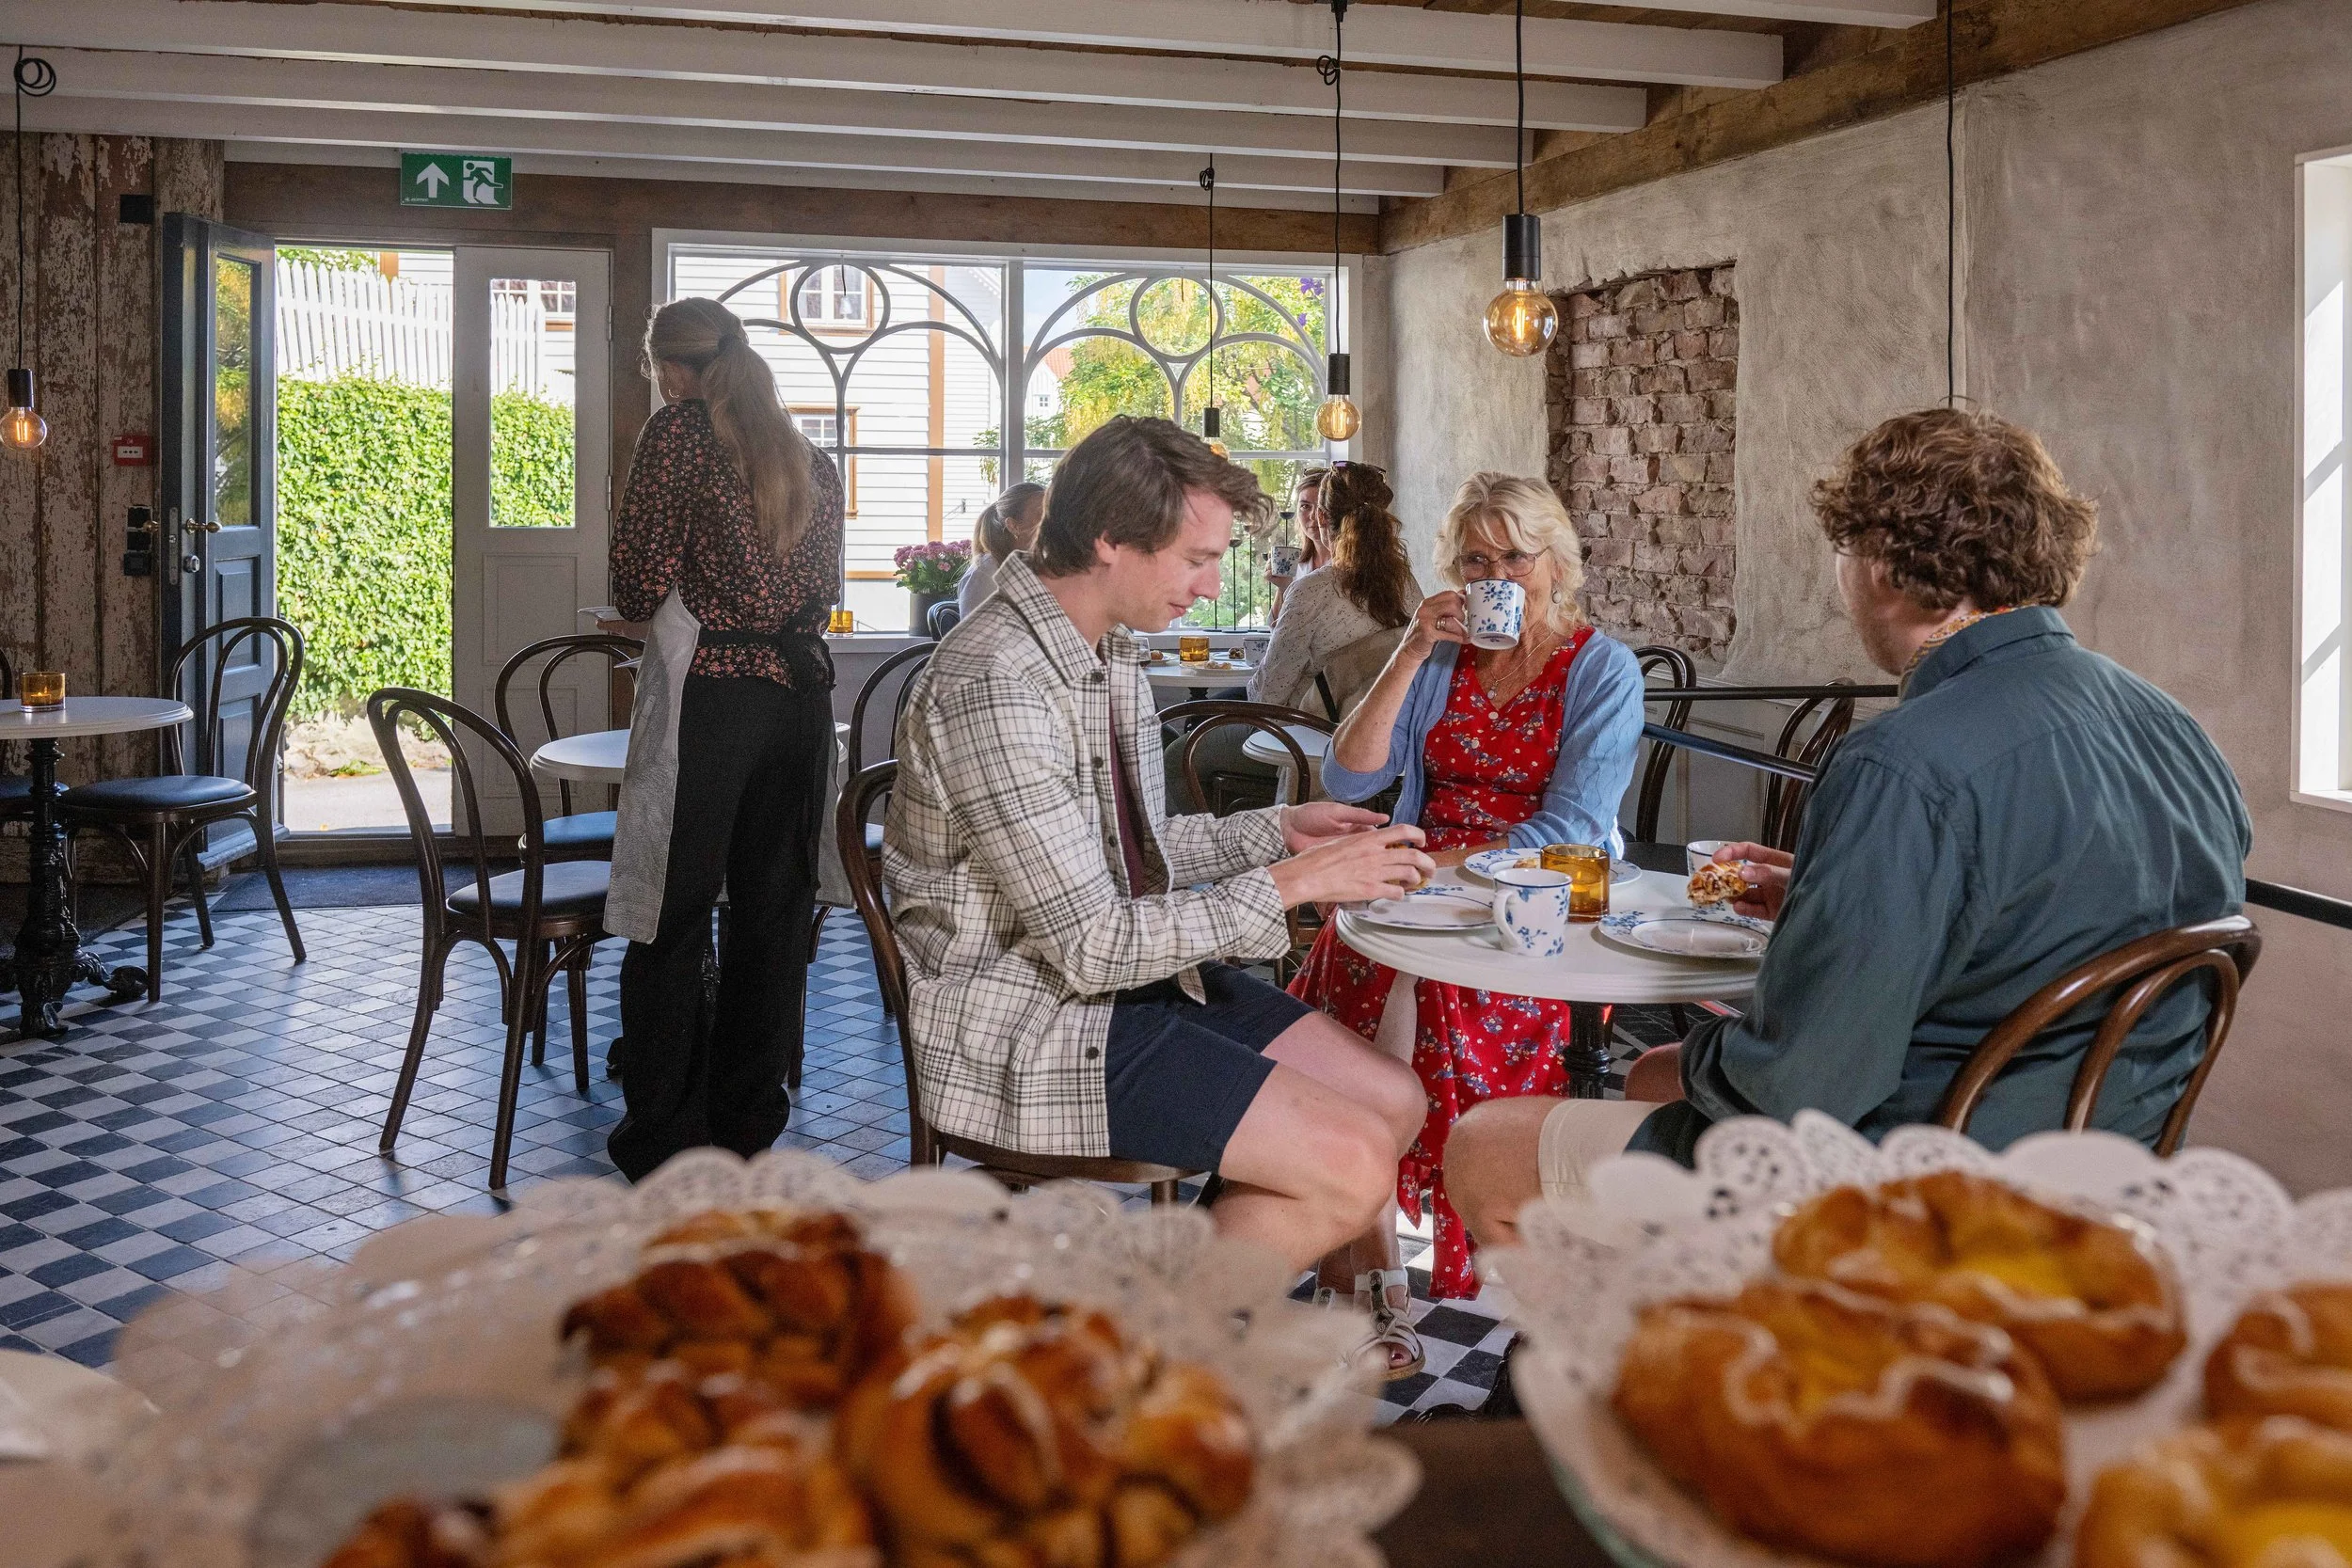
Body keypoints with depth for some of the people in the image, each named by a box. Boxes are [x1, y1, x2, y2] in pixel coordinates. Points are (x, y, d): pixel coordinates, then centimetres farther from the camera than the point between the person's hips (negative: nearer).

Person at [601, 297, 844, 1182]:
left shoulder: (678, 431, -5)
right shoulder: (810, 459, 14)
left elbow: (640, 588, -8)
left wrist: (641, 604, 13)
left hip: (708, 698, -6)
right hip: (802, 691, 6)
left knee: (671, 919, 3)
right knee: (773, 911, 12)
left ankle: (664, 1142, 8)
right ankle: (745, 1124, 21)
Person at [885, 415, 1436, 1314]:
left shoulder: (1110, 651, 7)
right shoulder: (994, 685, -25)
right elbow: (1090, 946, -25)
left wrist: (1277, 831, 6)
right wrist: (1290, 883, -20)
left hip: (1129, 971, 10)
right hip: (1027, 1025, -10)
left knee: (1393, 1102, 6)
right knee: (1353, 1164, -16)